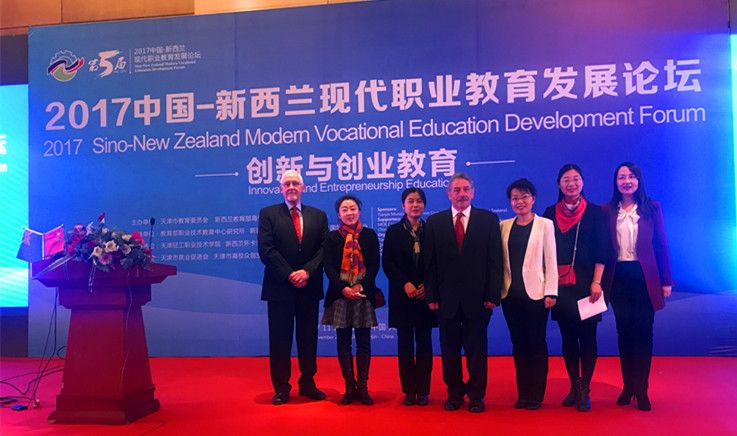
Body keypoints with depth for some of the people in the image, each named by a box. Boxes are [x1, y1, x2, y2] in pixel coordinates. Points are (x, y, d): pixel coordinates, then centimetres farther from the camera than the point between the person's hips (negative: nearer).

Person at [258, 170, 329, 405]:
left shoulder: (318, 216, 10)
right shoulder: (268, 214, 3)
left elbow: (324, 249, 1)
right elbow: (266, 249, -7)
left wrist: (307, 271, -14)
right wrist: (289, 275, -15)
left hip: (309, 288, 2)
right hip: (279, 288, -2)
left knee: (308, 338, 10)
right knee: (280, 340, 4)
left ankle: (308, 383, 23)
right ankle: (281, 388, 16)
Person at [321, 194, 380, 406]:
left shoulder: (369, 235, 7)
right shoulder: (332, 237, 7)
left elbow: (374, 264, 1)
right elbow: (329, 267, 0)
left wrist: (360, 286, -13)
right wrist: (343, 288, -14)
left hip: (364, 295, 0)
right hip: (340, 295, 0)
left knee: (363, 343, 2)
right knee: (343, 343, 4)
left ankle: (362, 387, 12)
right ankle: (349, 387, 14)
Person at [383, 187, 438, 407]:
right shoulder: (393, 231, 4)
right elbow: (387, 262, -1)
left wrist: (428, 285, -9)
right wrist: (405, 284, -12)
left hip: (425, 295, 1)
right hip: (402, 296, 0)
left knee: (424, 343, 4)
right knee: (405, 343, 4)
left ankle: (423, 390, 12)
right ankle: (409, 390, 12)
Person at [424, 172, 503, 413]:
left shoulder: (489, 219, 4)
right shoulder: (434, 222, 6)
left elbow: (495, 260, 0)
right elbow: (430, 263, 4)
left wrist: (492, 295, -7)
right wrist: (431, 296, -3)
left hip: (477, 298, -1)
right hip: (447, 298, 1)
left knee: (476, 348, 7)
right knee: (449, 348, 9)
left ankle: (476, 395, 20)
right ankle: (455, 393, 23)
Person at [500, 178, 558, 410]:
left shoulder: (545, 224, 1)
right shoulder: (504, 226, 9)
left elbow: (551, 260, -1)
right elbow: (500, 260, 11)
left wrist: (551, 292, -7)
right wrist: (496, 290, 6)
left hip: (535, 293, -3)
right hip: (511, 294, 3)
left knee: (536, 343, 1)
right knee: (519, 343, 8)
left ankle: (536, 395, 11)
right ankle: (522, 394, 17)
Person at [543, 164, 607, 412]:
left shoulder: (594, 213, 2)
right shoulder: (551, 213, 8)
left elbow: (601, 252, -1)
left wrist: (596, 282, -9)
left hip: (585, 285, -2)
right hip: (560, 286, 2)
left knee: (587, 337, 0)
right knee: (567, 337, 7)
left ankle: (584, 390, 10)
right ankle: (574, 387, 18)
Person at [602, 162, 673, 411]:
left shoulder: (652, 209, 3)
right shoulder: (606, 211, 3)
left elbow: (661, 246, 4)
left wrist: (666, 281, 1)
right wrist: (600, 281, -1)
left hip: (644, 278, -1)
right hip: (618, 278, 1)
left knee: (643, 333, 0)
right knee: (624, 332, 8)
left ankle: (641, 390, 10)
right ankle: (627, 386, 19)